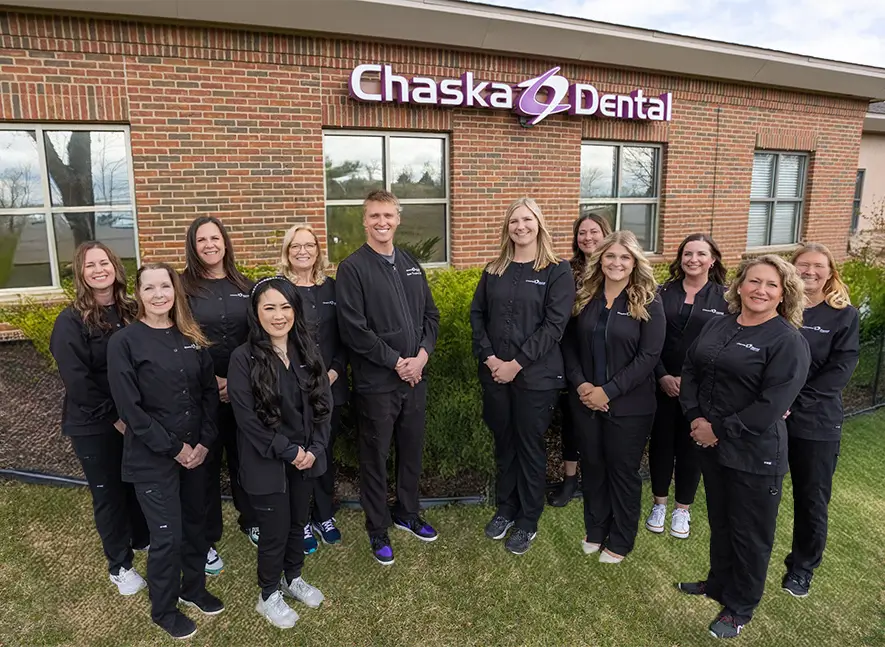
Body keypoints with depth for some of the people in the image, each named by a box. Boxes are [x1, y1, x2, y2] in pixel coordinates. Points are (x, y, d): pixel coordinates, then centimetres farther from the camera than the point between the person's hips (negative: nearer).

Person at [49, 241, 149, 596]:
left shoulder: (132, 312, 1)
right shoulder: (71, 321, -12)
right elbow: (76, 380, -17)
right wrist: (114, 416, -16)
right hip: (93, 425, -4)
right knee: (108, 493, 10)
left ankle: (143, 539, 43)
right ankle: (119, 565, 28)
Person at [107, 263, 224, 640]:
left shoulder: (191, 337, 3)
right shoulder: (124, 342, -11)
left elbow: (210, 391, 4)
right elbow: (129, 408, -15)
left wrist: (204, 442, -6)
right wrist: (173, 447, -14)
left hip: (195, 450, 5)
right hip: (151, 457, -4)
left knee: (195, 522, 17)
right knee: (167, 535, 4)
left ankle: (194, 588, 40)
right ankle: (164, 610, 28)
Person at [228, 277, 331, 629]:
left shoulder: (307, 352, 0)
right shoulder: (243, 358, -15)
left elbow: (323, 403, 2)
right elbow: (247, 419, -17)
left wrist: (314, 449, -9)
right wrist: (288, 452, -16)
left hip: (305, 458, 5)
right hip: (267, 464, -4)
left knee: (298, 523, 20)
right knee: (274, 530, 9)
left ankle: (293, 578, 45)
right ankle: (268, 595, 33)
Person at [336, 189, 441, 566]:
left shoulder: (411, 265, 10)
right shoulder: (352, 268, -8)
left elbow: (431, 315, 11)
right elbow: (353, 328, -16)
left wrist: (422, 354, -6)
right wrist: (396, 361, -15)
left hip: (415, 377, 6)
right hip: (376, 381, -5)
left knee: (412, 450, 17)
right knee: (375, 457, 8)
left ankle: (407, 514, 38)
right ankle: (377, 530, 26)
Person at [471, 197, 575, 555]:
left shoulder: (558, 271, -5)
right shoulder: (494, 270, 8)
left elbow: (554, 324, -12)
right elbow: (477, 314, 7)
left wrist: (517, 363, -16)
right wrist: (487, 356, -8)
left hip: (536, 375, -3)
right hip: (494, 374, 4)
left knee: (530, 447, 8)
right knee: (503, 443, 15)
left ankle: (528, 521, 26)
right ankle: (505, 509, 34)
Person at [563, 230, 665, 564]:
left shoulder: (648, 303, -9)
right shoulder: (584, 297, 2)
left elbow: (648, 356, -14)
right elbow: (569, 344, 4)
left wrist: (608, 391, -18)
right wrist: (579, 383, -11)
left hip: (629, 405, -3)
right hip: (585, 400, 4)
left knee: (623, 470, 10)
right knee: (592, 466, 15)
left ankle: (620, 541, 29)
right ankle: (595, 530, 36)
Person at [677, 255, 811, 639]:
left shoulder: (789, 342, -15)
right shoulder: (717, 325, 4)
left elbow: (770, 406, -21)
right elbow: (690, 369, 6)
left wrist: (718, 429, -17)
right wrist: (695, 417, -8)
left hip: (755, 454, -6)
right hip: (711, 446, 6)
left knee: (750, 533, 12)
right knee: (719, 520, 23)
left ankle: (740, 608, 32)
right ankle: (719, 583, 45)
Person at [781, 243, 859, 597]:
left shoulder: (844, 315, -1)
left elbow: (840, 369, -9)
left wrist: (794, 403, -17)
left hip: (816, 422, 0)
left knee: (811, 500, 11)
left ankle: (802, 567, 32)